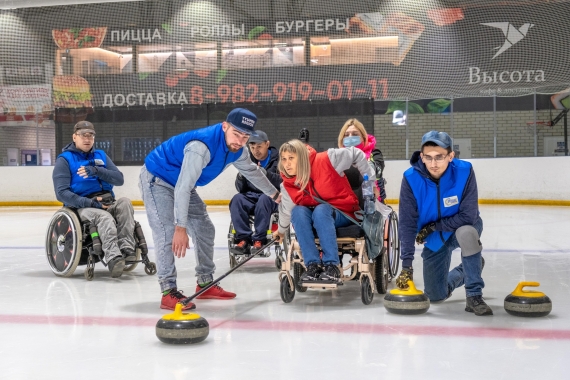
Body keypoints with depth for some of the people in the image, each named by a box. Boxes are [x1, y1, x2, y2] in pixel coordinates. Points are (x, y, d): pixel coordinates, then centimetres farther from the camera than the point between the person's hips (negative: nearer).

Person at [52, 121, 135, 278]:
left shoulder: (101, 156, 18)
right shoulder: (65, 159, 4)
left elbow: (119, 179, 3)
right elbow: (61, 193, -8)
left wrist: (96, 171, -15)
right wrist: (90, 203, -19)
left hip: (108, 204, 4)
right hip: (82, 207, -4)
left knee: (125, 203, -29)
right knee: (105, 218, -36)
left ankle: (126, 249, -39)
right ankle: (113, 258, -57)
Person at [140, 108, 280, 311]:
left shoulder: (237, 149, -9)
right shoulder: (201, 146, -37)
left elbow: (252, 171, 13)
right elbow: (182, 189, -40)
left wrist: (274, 194, 24)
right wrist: (180, 227, -41)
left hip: (182, 183, 9)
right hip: (157, 180, -9)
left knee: (204, 229, 8)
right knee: (168, 233, -20)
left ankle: (206, 283, 19)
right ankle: (168, 291, -17)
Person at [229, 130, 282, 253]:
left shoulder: (277, 159, -1)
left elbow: (283, 183, -15)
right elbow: (241, 189, 6)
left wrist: (266, 174, -31)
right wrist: (241, 176, -16)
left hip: (272, 198, -3)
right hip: (251, 198, 4)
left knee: (264, 199, -36)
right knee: (237, 199, -26)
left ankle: (259, 239, -32)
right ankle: (243, 238, -28)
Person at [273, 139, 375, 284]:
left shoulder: (325, 161, -21)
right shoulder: (288, 185, -8)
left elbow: (355, 154, -11)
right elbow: (286, 211, 10)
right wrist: (281, 230, 23)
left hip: (344, 214, -4)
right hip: (314, 217, 4)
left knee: (321, 210, -36)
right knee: (298, 211, -29)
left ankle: (332, 266, -36)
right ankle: (313, 265, -30)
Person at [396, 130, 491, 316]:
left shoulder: (464, 172, -27)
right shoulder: (411, 178, -23)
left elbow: (468, 217, -27)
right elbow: (407, 223, -23)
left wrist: (433, 227, -24)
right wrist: (406, 264, -28)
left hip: (464, 228, -2)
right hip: (433, 239, 3)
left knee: (466, 233, -39)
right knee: (435, 295, 5)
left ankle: (474, 296, -24)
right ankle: (466, 270, 37)